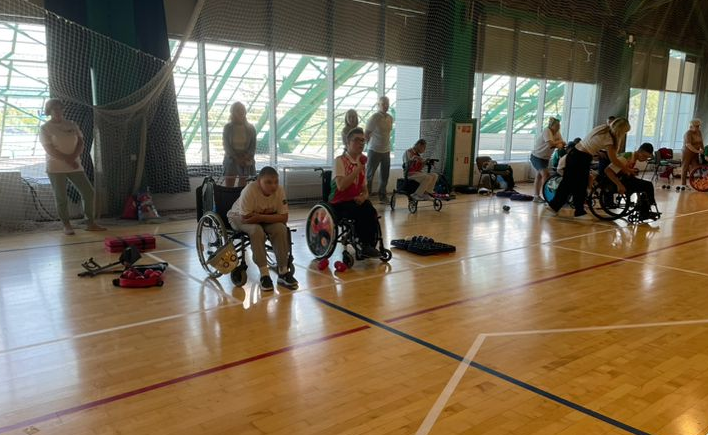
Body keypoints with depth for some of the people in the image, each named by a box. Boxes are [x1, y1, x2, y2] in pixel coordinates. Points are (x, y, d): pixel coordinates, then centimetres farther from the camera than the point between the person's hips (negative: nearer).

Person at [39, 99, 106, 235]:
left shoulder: (72, 124, 10)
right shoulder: (45, 128, -3)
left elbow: (80, 143, 4)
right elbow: (49, 150, -11)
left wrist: (73, 157, -13)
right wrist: (68, 160, -18)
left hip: (75, 166, 4)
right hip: (56, 168, -4)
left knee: (89, 192, -1)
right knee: (61, 198, 0)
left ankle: (91, 223, 7)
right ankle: (67, 225, 12)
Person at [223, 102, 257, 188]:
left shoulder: (251, 128, 6)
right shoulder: (227, 127, 2)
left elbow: (253, 146, 3)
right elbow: (226, 145, -3)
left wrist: (247, 157, -13)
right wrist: (236, 158, -14)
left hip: (246, 161, 1)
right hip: (231, 160, -1)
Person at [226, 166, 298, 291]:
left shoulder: (279, 190, -23)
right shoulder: (249, 190, -33)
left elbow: (283, 217, -24)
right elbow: (245, 218, -33)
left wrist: (261, 216, -33)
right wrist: (268, 214, -28)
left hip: (267, 218, 3)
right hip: (239, 217, -3)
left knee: (281, 229, -25)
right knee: (256, 230, -34)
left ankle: (283, 272, -15)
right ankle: (264, 274, -24)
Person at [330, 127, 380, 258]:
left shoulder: (361, 163, 12)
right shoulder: (340, 160, -9)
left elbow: (365, 190, 15)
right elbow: (341, 186, -24)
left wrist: (363, 197, -9)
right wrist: (358, 169, -21)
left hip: (356, 202, 6)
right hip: (339, 204, -5)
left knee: (370, 210, -26)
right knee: (362, 212, -32)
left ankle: (370, 245, -13)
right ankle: (365, 246, -16)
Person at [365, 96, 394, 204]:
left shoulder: (390, 118, 8)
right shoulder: (374, 118, -12)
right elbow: (366, 134, -8)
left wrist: (386, 145, 11)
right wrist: (371, 144, 0)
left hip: (386, 151, 6)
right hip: (375, 151, -6)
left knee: (385, 176, 11)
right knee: (369, 175, 0)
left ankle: (382, 196, 22)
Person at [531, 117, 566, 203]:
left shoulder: (557, 133, 1)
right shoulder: (547, 131, -21)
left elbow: (561, 144, -7)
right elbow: (550, 144, -34)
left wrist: (560, 145, -30)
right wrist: (560, 142, -17)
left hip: (545, 158, 8)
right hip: (537, 157, -8)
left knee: (539, 176, 10)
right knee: (545, 175, -15)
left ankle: (536, 196, 14)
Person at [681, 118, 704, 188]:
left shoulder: (699, 132, 6)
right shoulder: (688, 133, -17)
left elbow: (701, 143, 14)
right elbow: (688, 145, -28)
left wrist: (703, 150, 4)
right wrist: (697, 151, -31)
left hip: (695, 154, 6)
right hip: (687, 153, -6)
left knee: (694, 169, 1)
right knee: (685, 168, 1)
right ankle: (683, 184, 6)